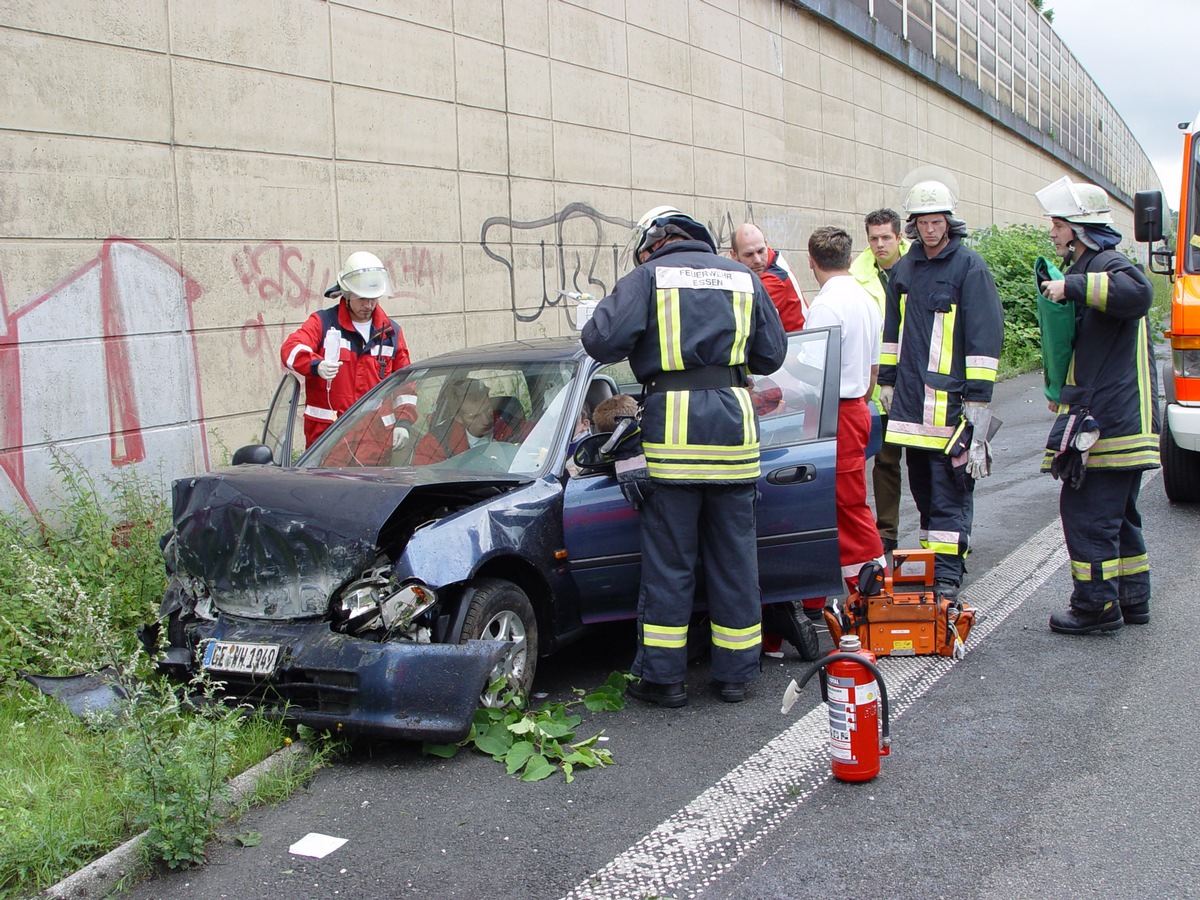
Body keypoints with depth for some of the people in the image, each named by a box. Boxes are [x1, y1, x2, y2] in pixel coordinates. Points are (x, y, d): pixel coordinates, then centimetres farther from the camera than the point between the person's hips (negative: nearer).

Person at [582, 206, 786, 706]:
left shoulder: (649, 276, 5)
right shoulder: (743, 278, 16)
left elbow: (602, 340, -7)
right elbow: (772, 354, 18)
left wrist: (641, 348, 14)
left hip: (674, 419, -3)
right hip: (733, 420, 3)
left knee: (668, 557, 4)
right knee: (735, 553, 11)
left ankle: (662, 677, 10)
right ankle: (736, 673, 18)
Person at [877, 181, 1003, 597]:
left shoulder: (969, 265, -3)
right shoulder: (903, 269, 15)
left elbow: (985, 334, -6)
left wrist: (978, 397, -11)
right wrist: (887, 380, 19)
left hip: (950, 398, -6)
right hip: (911, 397, 6)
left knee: (949, 488, -6)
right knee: (922, 484, 11)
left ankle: (947, 574, -4)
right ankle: (932, 560, 21)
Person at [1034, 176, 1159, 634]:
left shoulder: (1108, 264, -13)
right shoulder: (1088, 267, 20)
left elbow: (1138, 292, -38)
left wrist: (1072, 287, -32)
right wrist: (1063, 390, 29)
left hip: (1107, 420, -11)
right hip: (1120, 420, 11)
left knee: (1087, 512, -6)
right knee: (1117, 513, 17)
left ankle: (1097, 605, 0)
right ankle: (1131, 599, 25)